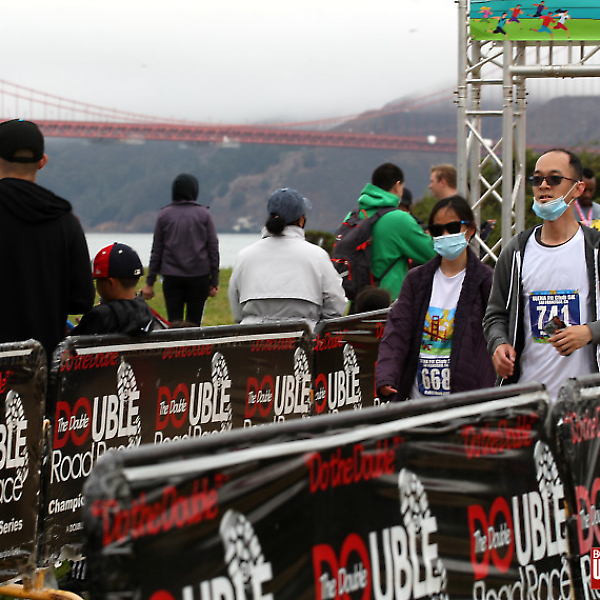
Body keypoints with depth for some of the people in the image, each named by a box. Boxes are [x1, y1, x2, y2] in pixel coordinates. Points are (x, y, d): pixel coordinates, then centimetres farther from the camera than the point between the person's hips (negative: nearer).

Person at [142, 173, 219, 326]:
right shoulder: (204, 214, 1)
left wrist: (150, 282, 9)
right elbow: (213, 248, 0)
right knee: (194, 323, 3)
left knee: (174, 323, 1)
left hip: (171, 278, 1)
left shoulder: (164, 215, 4)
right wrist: (214, 282, 5)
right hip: (199, 276, -1)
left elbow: (156, 251, 5)